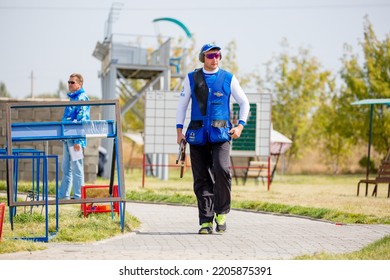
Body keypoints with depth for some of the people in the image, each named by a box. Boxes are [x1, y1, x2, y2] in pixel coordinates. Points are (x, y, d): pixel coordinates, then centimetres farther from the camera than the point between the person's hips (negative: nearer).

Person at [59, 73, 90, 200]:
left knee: (76, 168, -5)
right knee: (66, 169, 11)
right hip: (67, 138, 10)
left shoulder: (82, 99, -10)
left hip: (76, 138, -10)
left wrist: (77, 141, -20)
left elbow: (82, 121, -16)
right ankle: (63, 196, 16)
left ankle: (78, 196, -1)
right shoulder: (72, 98, 18)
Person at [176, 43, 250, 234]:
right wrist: (179, 129, 5)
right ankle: (206, 222, 7)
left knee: (221, 169, -22)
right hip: (197, 134, 2)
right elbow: (182, 104, 14)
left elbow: (244, 103, 14)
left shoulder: (228, 79, 8)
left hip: (221, 134, -2)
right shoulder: (192, 78, 11)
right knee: (201, 179, 0)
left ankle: (221, 213, -3)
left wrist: (240, 126, 1)